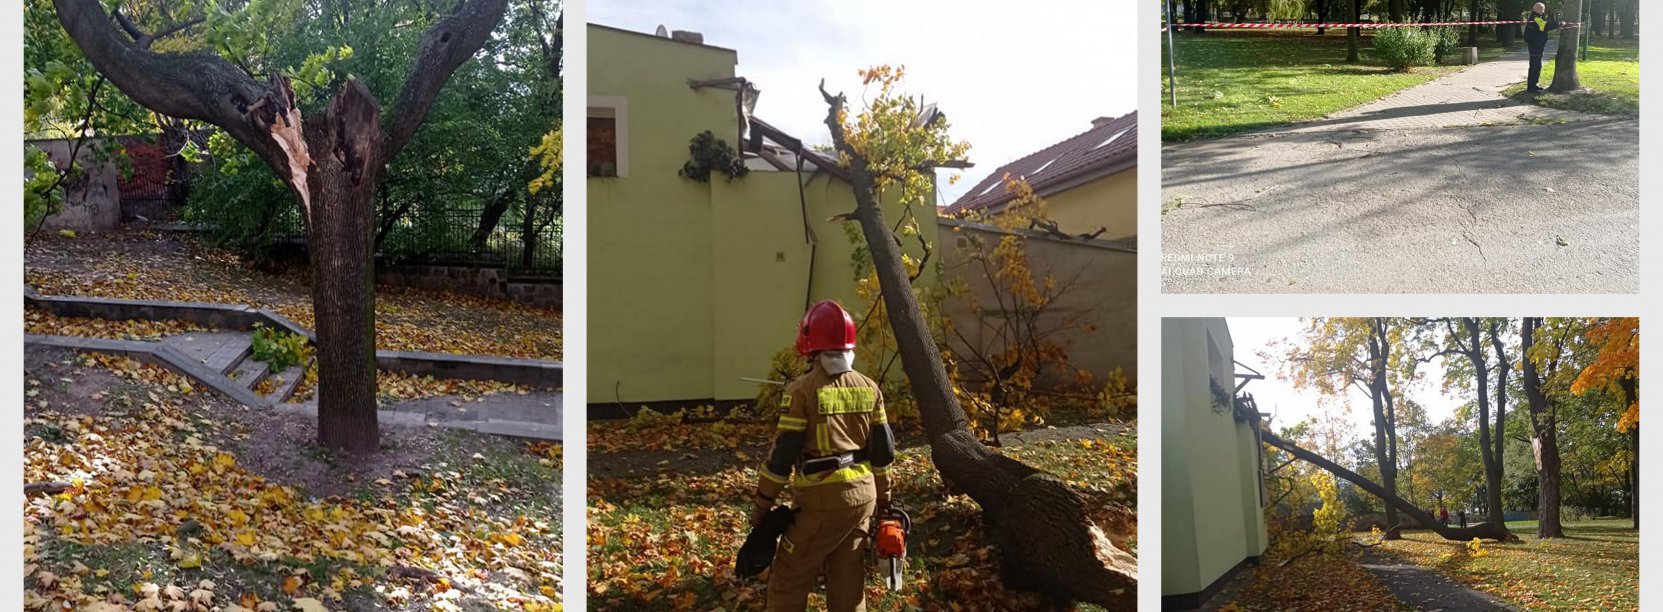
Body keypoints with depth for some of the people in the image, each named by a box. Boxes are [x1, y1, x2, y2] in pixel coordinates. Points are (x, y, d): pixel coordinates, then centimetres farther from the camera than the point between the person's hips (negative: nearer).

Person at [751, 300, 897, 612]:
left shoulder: (801, 391, -13)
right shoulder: (869, 388, 5)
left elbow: (782, 454, -12)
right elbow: (882, 450, 10)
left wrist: (762, 503, -4)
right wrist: (883, 498, 21)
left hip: (822, 500, -6)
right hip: (863, 495, 6)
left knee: (788, 581, 4)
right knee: (848, 581, 14)